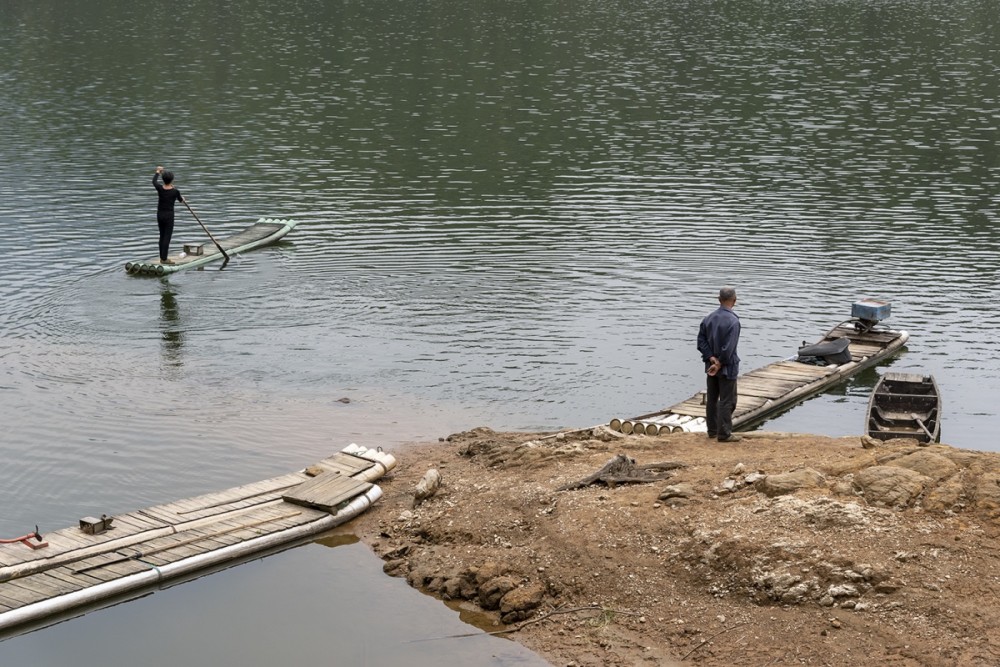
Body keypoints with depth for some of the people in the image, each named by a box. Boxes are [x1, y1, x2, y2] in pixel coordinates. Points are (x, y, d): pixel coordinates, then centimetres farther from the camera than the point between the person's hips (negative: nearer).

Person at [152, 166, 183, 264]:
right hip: (169, 216, -5)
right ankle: (164, 259, -4)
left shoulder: (160, 188, -7)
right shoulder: (175, 191, -14)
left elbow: (154, 181, 16)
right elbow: (179, 198, 10)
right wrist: (182, 199, 35)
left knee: (162, 236, 14)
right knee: (167, 237, -2)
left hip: (160, 215, 5)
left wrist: (158, 171, 33)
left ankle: (162, 257, 18)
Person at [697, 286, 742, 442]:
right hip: (727, 366, -7)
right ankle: (724, 434, 1)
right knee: (727, 400, -1)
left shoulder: (709, 318, 3)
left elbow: (701, 340, 0)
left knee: (711, 399, 14)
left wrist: (711, 358, -6)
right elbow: (729, 348, -22)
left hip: (711, 365, 7)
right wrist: (719, 364, -13)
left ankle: (712, 430, 22)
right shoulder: (733, 321, -19)